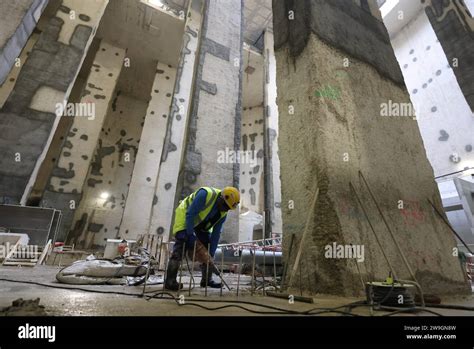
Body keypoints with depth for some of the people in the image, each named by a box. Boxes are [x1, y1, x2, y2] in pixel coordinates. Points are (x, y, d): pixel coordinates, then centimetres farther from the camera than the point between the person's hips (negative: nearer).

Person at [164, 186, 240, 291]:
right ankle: (170, 281, -8)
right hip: (184, 217, -7)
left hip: (200, 224, 7)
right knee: (180, 248, -16)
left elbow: (216, 233, -6)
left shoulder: (223, 213, -11)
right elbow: (190, 214, -30)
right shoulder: (206, 194, -33)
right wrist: (190, 235, -28)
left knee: (207, 248, 4)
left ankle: (207, 279, 14)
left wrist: (211, 253, -7)